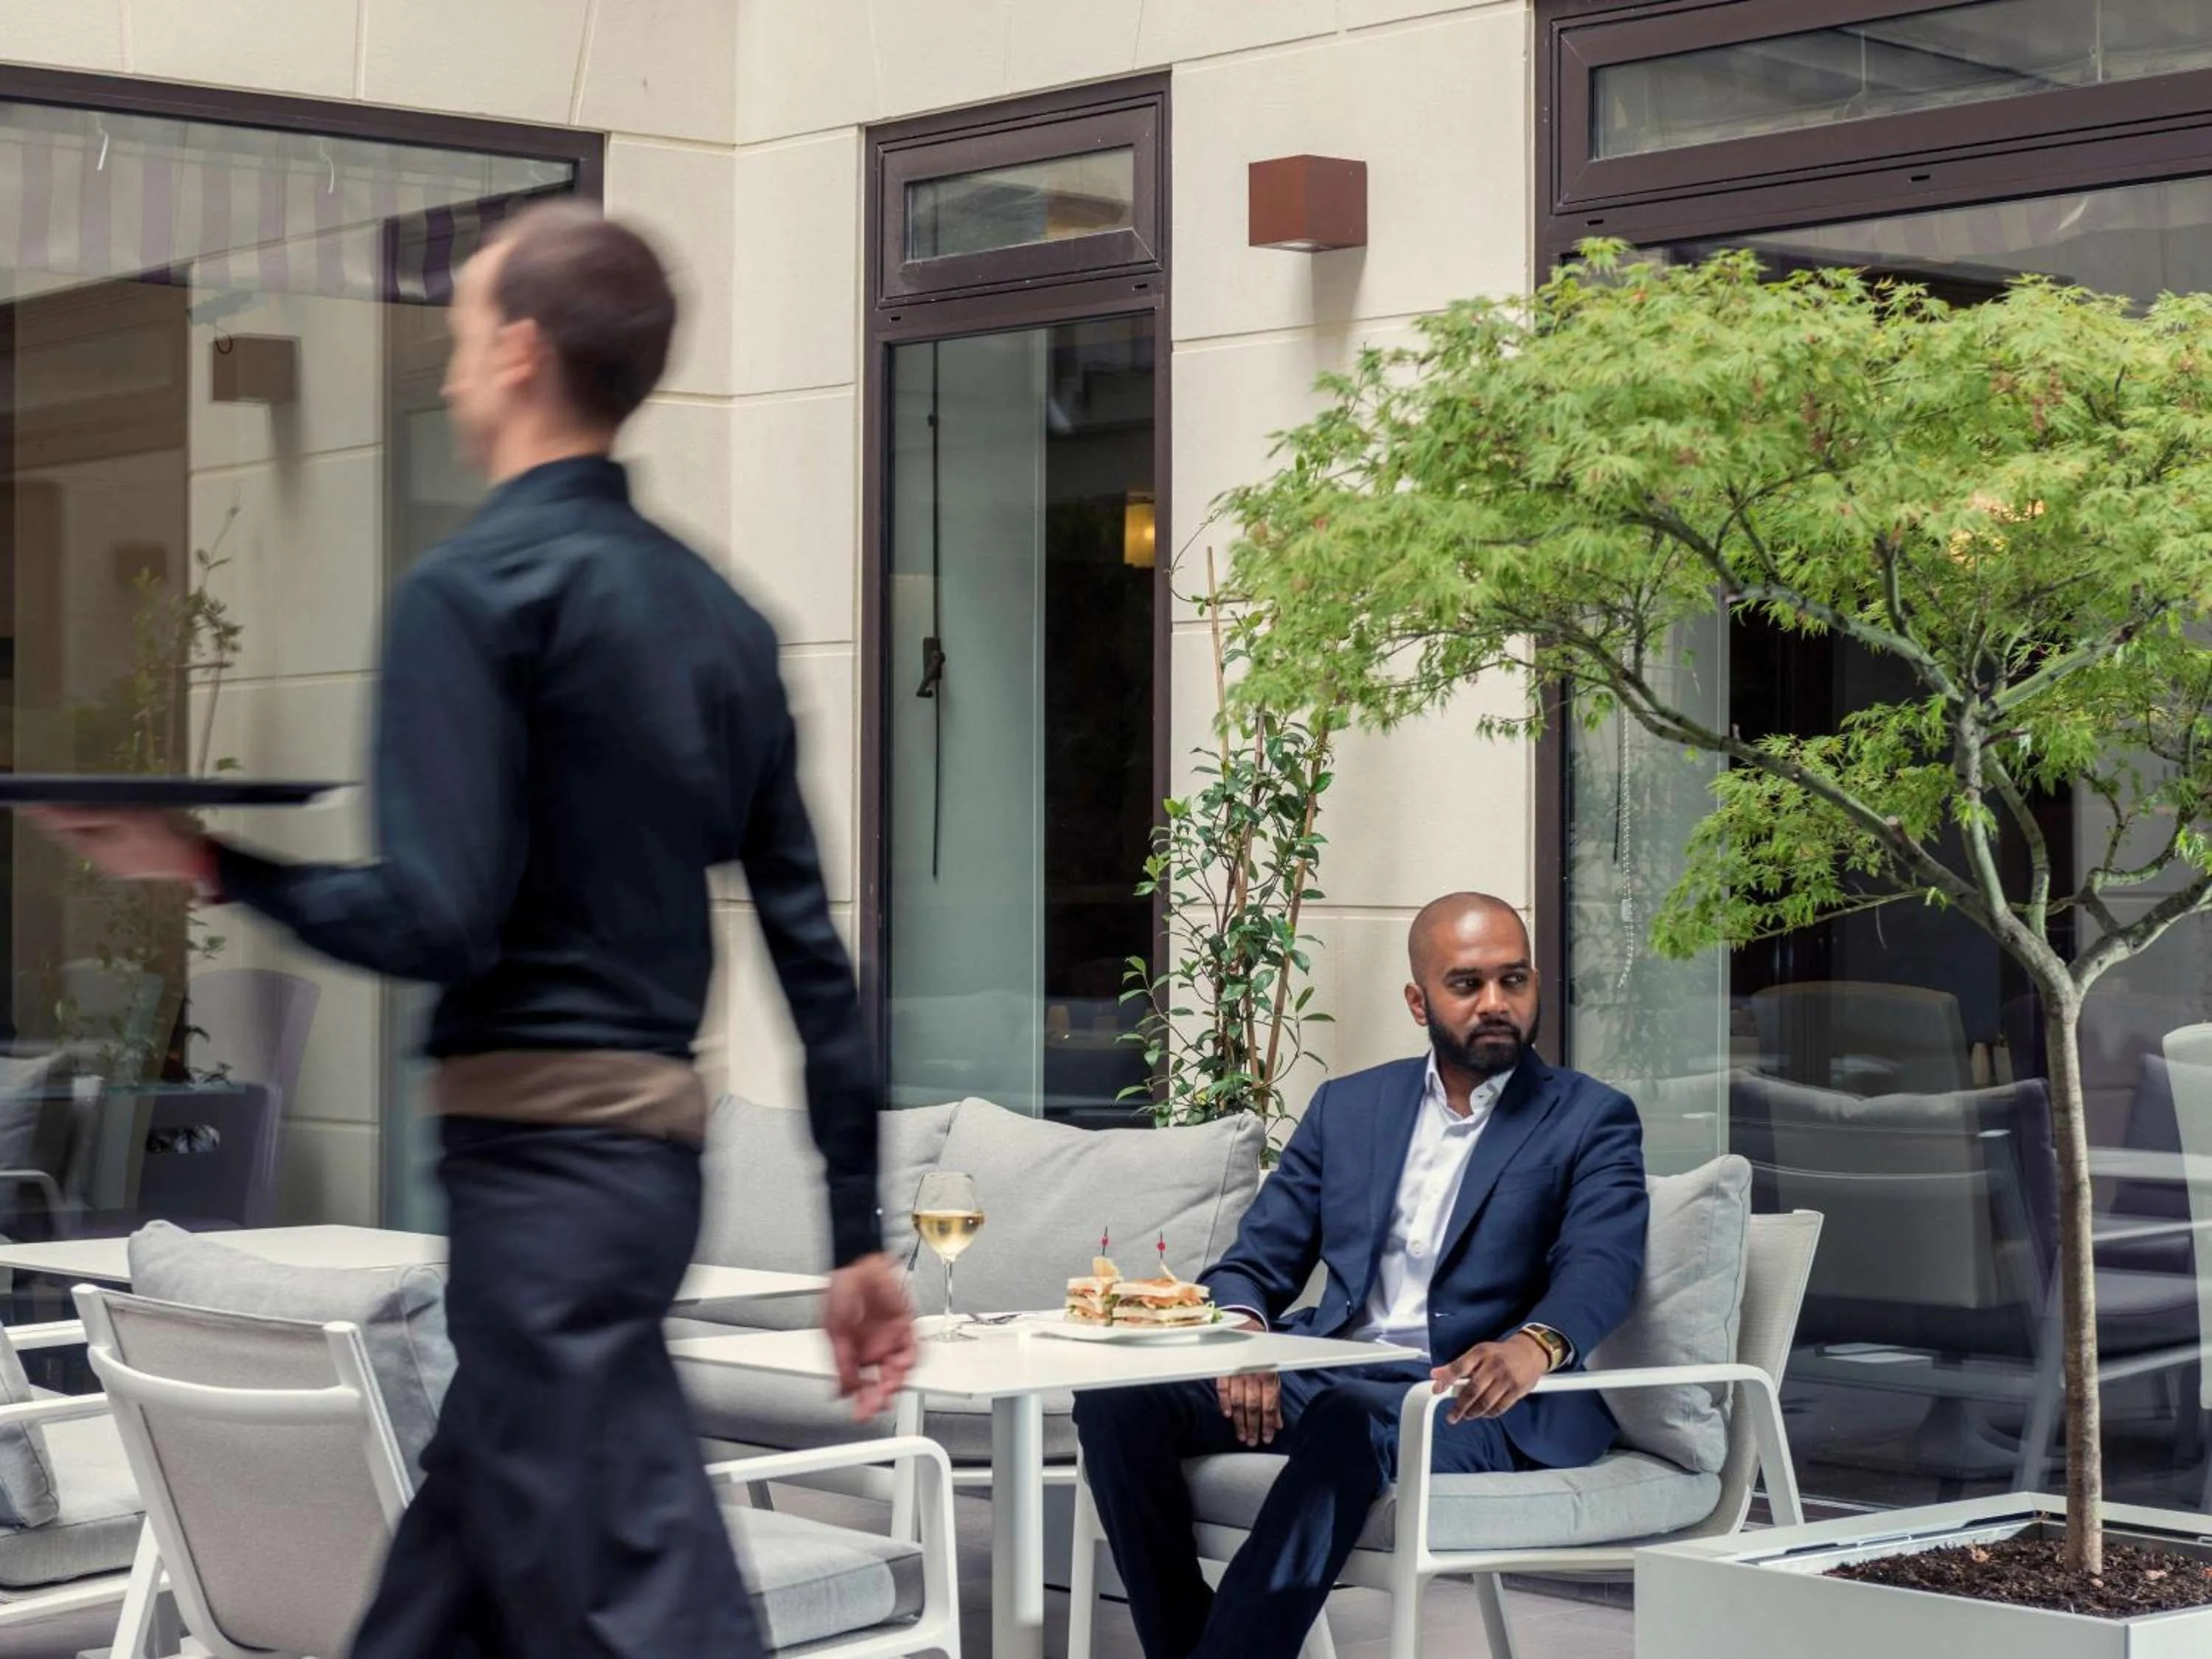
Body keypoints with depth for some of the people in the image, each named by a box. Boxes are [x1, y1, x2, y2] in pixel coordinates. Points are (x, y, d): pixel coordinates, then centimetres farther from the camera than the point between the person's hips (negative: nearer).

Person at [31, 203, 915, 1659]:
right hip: (660, 1138, 8)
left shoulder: (472, 590, -9)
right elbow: (812, 944, 11)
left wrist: (218, 867, -4)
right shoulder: (718, 612, 13)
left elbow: (439, 923, -18)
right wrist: (861, 1234, 14)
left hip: (538, 1143, -8)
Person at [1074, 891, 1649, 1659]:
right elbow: (1255, 1262, 14)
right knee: (1116, 1397, -18)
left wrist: (1535, 1344, -37)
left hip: (1470, 1396, -5)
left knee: (1349, 1423, -38)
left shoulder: (1591, 1120, 5)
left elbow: (1602, 1267, -13)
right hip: (1322, 1376, 5)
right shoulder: (1349, 1106, 17)